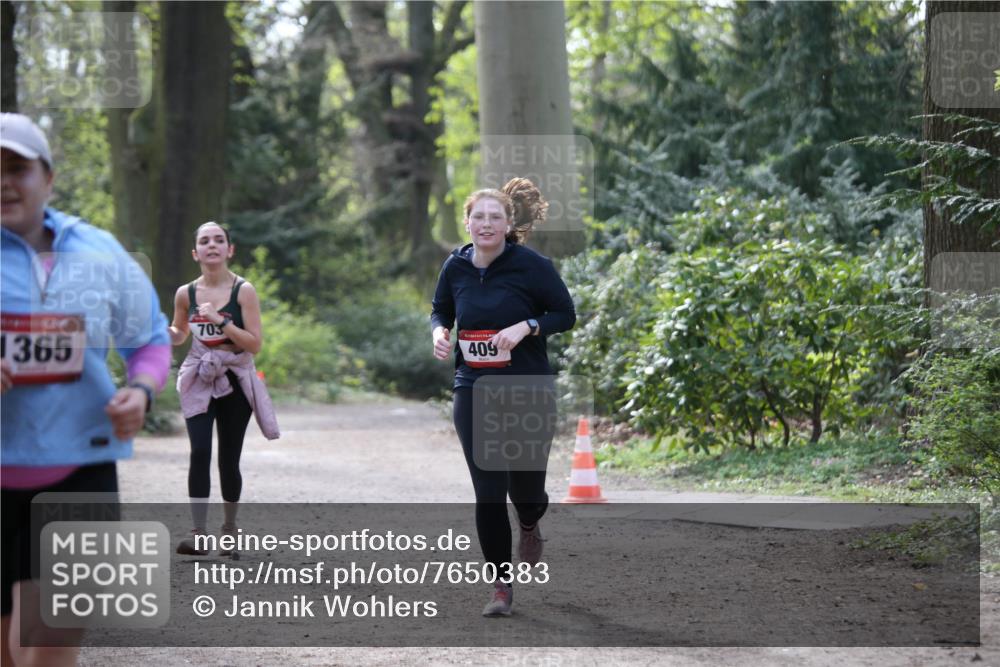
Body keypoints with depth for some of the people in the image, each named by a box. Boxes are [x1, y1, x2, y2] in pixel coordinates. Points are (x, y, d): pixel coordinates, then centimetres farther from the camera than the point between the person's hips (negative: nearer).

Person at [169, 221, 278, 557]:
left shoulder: (243, 291, -7)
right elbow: (179, 336, 17)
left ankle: (230, 529, 22)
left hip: (235, 380, -1)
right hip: (199, 380, 1)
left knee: (229, 459, 3)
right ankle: (198, 534, -19)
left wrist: (221, 321, -21)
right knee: (200, 452, -16)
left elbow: (255, 343, -11)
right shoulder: (186, 294, 1)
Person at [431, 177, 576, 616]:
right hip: (473, 390, 2)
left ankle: (529, 526, 43)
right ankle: (501, 584, 8)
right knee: (487, 491, -3)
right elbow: (440, 311, 18)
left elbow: (565, 314, -3)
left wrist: (526, 326, -20)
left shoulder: (530, 265, -10)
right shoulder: (456, 267, 0)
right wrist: (439, 331, -4)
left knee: (526, 486, 4)